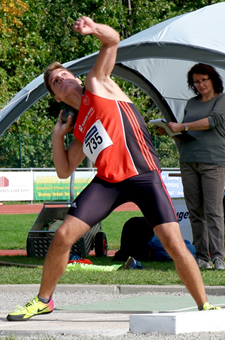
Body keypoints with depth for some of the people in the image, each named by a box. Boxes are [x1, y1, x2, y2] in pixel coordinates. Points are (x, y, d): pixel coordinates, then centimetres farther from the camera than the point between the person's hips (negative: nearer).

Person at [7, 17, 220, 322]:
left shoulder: (97, 83, 8)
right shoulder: (78, 130, 19)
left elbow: (113, 40, -3)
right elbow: (64, 171, 20)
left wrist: (94, 29, -24)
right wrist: (57, 135, 11)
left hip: (143, 176, -5)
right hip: (107, 181, 5)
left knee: (174, 244, -14)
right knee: (63, 236, -3)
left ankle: (205, 306, 0)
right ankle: (43, 301, 15)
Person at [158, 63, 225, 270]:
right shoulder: (192, 103, 20)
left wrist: (182, 127, -15)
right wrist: (169, 131, 4)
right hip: (188, 160, 5)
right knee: (195, 212, 1)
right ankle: (202, 257, 2)